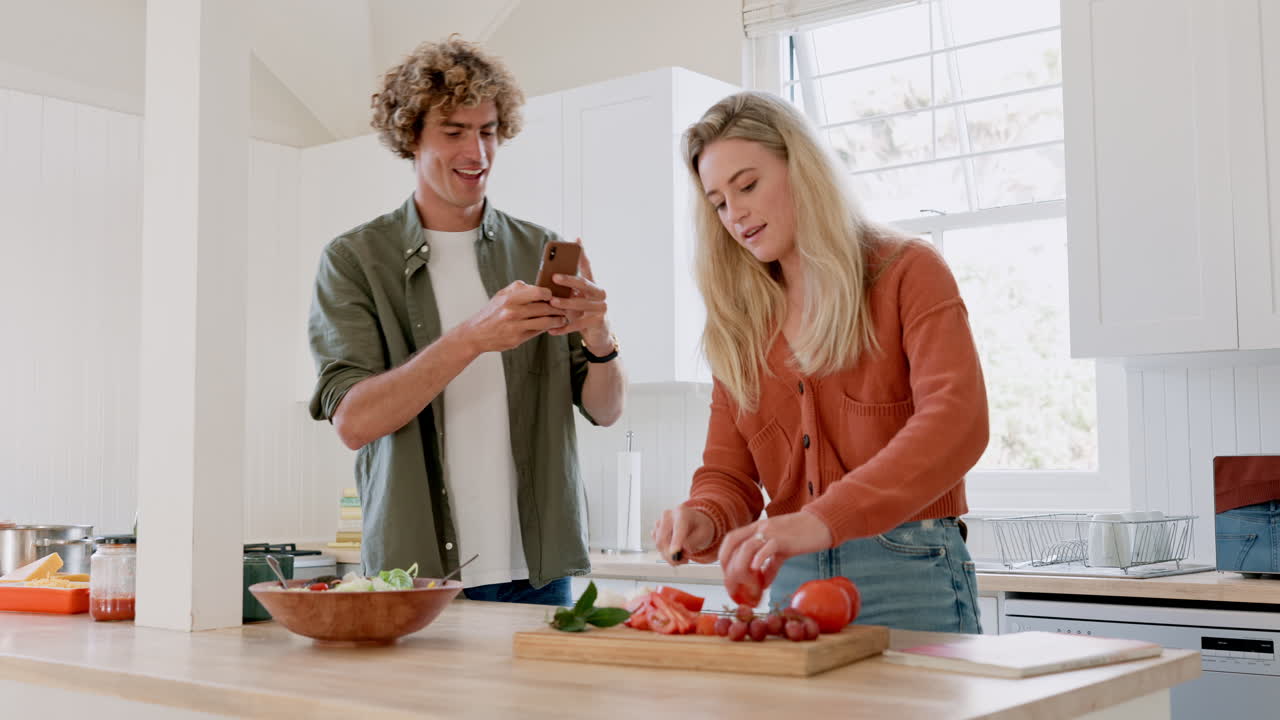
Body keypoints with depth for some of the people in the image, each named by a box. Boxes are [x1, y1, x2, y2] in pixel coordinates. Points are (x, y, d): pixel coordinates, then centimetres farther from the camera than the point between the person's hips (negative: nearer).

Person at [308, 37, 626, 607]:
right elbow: (352, 421, -13)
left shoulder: (543, 253, 7)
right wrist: (473, 337, -23)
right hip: (411, 576, -2)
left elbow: (605, 410, 5)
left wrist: (598, 338, -16)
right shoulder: (355, 260, -1)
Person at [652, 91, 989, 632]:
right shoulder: (738, 324, 11)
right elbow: (728, 473, 8)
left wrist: (822, 520, -33)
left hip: (907, 575, -4)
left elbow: (956, 422, -20)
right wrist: (704, 521, -17)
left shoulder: (906, 273, -4)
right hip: (792, 579, 4)